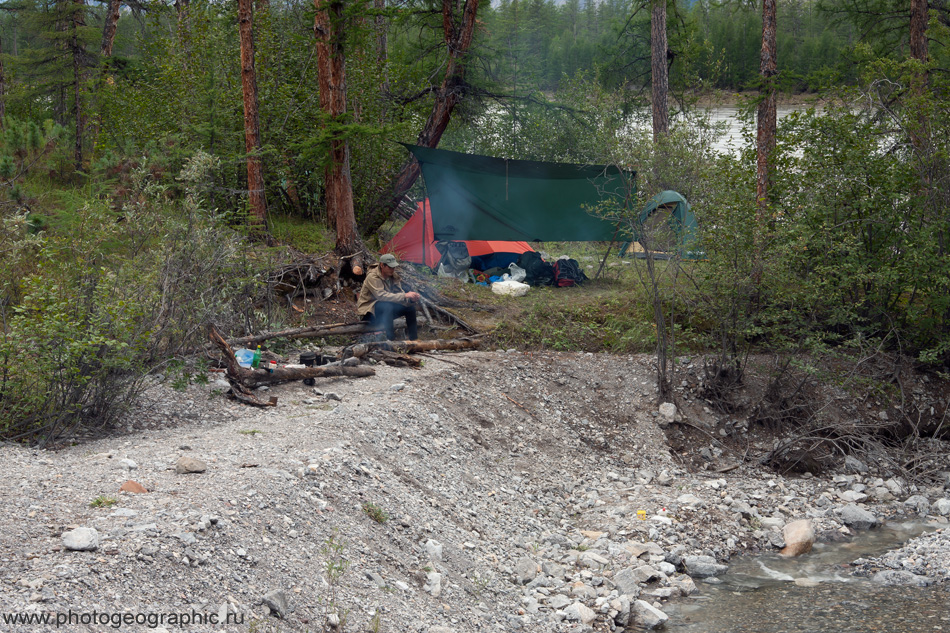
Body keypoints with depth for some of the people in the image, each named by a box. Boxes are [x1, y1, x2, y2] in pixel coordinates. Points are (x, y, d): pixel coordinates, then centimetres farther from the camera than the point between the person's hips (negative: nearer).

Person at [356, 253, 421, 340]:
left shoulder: (393, 276, 2)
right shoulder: (372, 277, -22)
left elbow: (399, 293, -1)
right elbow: (381, 295, -35)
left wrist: (411, 299, -25)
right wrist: (405, 296, -38)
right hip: (369, 310, -8)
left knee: (410, 306, -6)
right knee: (387, 306, -36)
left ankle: (413, 339, 2)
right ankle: (391, 339, -32)